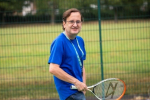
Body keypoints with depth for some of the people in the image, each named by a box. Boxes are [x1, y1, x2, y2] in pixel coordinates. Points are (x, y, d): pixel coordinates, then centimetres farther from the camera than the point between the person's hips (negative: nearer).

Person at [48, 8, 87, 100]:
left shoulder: (80, 40, 10)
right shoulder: (59, 42, -16)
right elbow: (53, 69, -22)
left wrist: (83, 84, 4)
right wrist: (76, 82, -20)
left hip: (78, 91, 8)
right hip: (69, 92, -8)